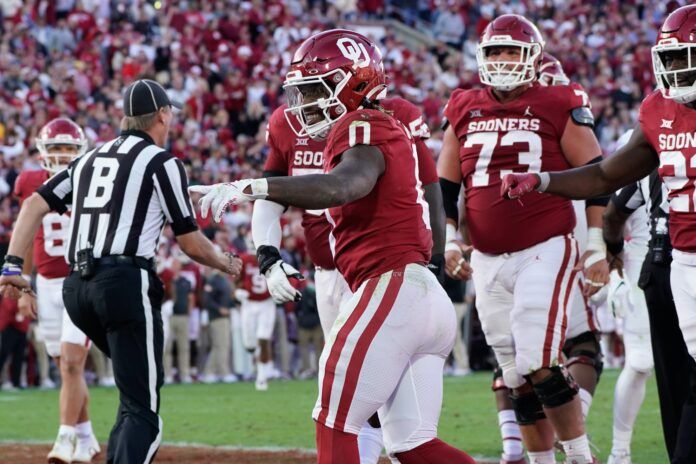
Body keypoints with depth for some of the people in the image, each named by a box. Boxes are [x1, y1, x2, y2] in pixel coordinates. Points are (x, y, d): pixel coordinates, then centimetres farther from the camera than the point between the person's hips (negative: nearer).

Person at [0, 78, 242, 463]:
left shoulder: (89, 159, 21)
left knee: (137, 384, 24)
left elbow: (35, 204, 10)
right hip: (126, 283, -7)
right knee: (142, 408, -9)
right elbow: (190, 243, 5)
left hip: (77, 287, 7)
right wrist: (226, 264, 23)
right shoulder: (161, 162, 3)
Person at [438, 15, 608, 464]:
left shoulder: (559, 107, -3)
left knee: (540, 364, -15)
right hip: (488, 261, 5)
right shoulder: (464, 111, 9)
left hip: (546, 252, -5)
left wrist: (597, 247, -3)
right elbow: (444, 186, 18)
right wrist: (448, 239, 8)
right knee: (518, 377, 8)